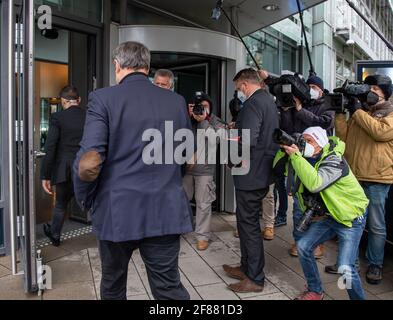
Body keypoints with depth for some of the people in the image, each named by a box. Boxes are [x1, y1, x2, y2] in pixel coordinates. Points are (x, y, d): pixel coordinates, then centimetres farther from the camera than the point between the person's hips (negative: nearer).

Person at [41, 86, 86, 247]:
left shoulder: (57, 117, -8)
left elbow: (50, 149, -10)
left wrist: (45, 176, -4)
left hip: (65, 171, 0)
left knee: (61, 205, 21)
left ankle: (55, 235, 42)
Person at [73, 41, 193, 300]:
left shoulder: (103, 98, -7)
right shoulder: (177, 101, 4)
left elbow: (89, 162, -14)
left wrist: (85, 200, 2)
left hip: (116, 211, -1)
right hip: (166, 212, 2)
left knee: (113, 286, 21)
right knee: (169, 288, 11)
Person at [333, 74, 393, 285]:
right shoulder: (358, 112, 17)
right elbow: (344, 137, 8)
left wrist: (358, 112, -12)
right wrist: (340, 113, 0)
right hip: (353, 177, 5)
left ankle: (375, 265, 20)